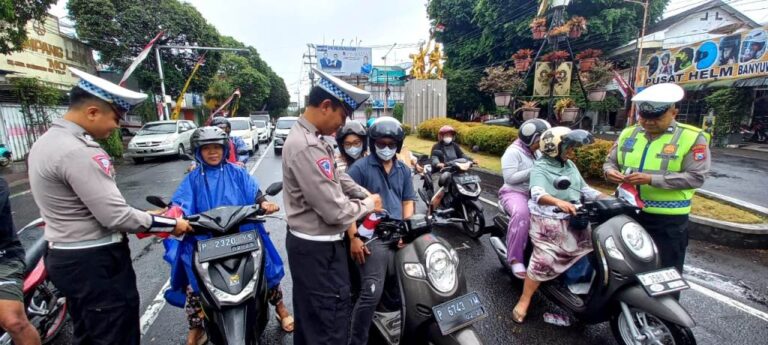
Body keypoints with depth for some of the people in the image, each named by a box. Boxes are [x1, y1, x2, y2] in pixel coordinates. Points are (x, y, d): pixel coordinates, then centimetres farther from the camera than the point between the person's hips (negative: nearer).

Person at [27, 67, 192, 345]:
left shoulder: (46, 141, 9)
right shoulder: (79, 153, -25)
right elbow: (116, 217, -26)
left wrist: (140, 220, 10)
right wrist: (172, 224, -14)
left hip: (64, 256, 10)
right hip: (95, 262, -10)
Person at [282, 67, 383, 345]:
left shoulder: (306, 136, 6)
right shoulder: (307, 147, -28)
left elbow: (336, 177, 15)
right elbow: (334, 211, -27)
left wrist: (365, 194, 3)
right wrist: (368, 205, -10)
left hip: (307, 242, 10)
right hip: (319, 248, -10)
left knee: (309, 315, 27)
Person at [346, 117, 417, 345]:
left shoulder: (404, 170, 16)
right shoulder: (360, 168, -2)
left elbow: (408, 201, 15)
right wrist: (354, 237, -14)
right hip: (372, 238, -5)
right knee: (372, 294, -12)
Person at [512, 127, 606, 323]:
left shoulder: (571, 166, 16)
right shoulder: (540, 168, -8)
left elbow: (584, 189, 17)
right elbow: (537, 194, -25)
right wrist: (559, 202, -43)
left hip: (573, 219, 8)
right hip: (548, 220, -7)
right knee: (546, 258, -16)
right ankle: (524, 301, -5)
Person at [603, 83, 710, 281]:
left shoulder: (692, 138, -8)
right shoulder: (628, 134, 6)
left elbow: (696, 177, -15)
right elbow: (611, 161, 12)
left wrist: (652, 179, -26)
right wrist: (610, 172, -12)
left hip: (668, 219, -4)